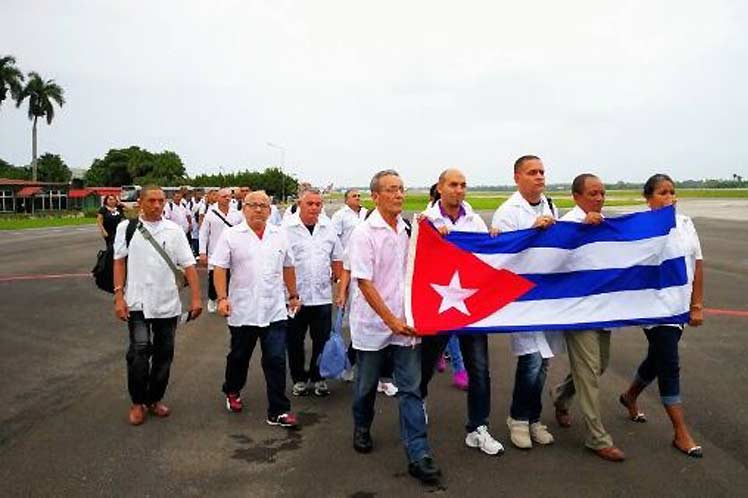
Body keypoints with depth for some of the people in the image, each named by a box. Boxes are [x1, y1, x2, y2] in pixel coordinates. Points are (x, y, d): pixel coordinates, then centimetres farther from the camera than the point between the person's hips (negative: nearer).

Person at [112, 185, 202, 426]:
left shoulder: (174, 230, 1)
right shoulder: (127, 228, 0)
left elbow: (188, 265, -2)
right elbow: (119, 262, 3)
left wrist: (196, 297, -10)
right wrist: (118, 297, -5)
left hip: (168, 303, 2)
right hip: (138, 303, -2)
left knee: (164, 353, 10)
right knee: (139, 351, -11)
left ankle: (155, 399, 28)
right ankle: (137, 402, 9)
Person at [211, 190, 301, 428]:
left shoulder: (279, 236, 7)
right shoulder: (231, 236, -3)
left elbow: (288, 267, 15)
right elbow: (219, 268, -6)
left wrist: (293, 295, 16)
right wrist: (222, 297, -15)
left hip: (274, 311, 2)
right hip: (242, 311, -1)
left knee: (276, 361, -1)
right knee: (239, 356, 16)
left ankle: (278, 411, 6)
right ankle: (232, 392, 42)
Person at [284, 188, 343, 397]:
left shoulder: (328, 228, 6)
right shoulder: (287, 228, -6)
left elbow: (337, 260, 13)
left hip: (322, 295, 3)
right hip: (295, 296, -2)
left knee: (322, 340, 9)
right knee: (295, 340, 9)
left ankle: (318, 377, 25)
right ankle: (299, 378, 25)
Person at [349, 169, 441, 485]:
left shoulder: (409, 229, 3)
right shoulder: (364, 233, -11)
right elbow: (364, 282, -14)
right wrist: (391, 320, -16)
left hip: (406, 322, 3)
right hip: (373, 323, -3)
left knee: (411, 389, 1)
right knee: (367, 384, 15)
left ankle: (418, 455, 6)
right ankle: (362, 428, 40)